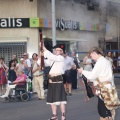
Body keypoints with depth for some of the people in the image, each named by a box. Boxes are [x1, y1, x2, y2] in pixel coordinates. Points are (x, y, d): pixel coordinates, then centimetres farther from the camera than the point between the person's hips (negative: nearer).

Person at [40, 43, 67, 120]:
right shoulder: (53, 59, 18)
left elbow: (51, 56, -21)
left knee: (60, 98, -10)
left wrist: (43, 48, -22)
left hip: (58, 80, -8)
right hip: (51, 80, 8)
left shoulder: (61, 58, -7)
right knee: (52, 98, 13)